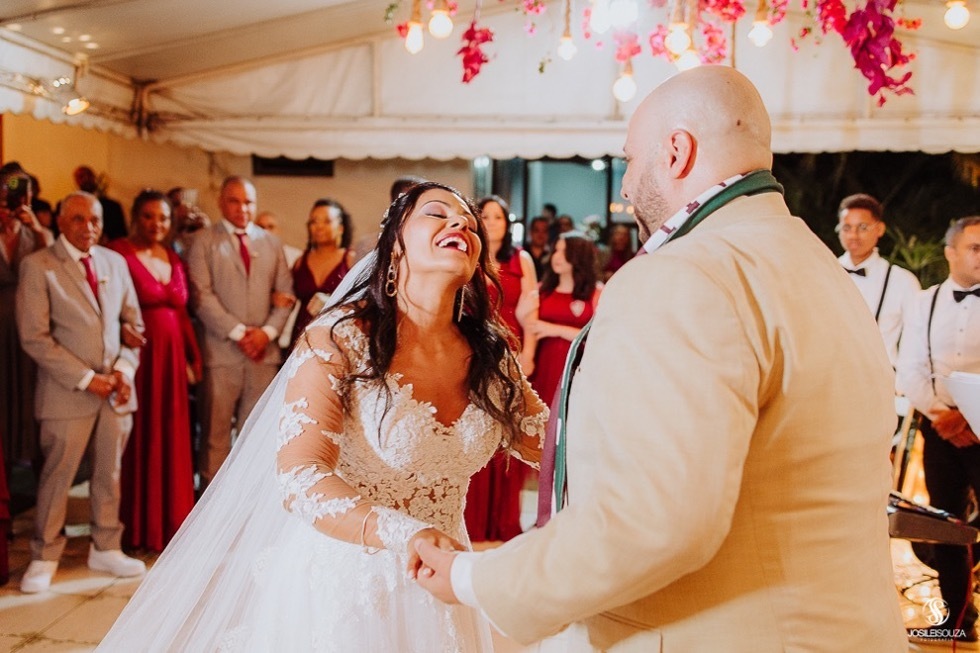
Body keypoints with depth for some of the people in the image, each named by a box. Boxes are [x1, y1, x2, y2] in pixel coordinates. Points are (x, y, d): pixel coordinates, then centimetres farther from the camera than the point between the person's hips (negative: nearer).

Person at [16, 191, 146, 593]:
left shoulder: (116, 262, 11)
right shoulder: (37, 266, -6)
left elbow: (133, 323, 14)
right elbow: (34, 337, -11)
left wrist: (124, 369, -3)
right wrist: (86, 379, -14)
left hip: (117, 388, 5)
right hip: (66, 391, -5)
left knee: (110, 472, 12)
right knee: (57, 475, 3)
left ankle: (105, 549, 25)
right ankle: (44, 557, 18)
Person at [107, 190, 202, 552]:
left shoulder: (173, 258, 14)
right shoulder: (118, 253, -7)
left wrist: (192, 358, 13)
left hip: (172, 356, 6)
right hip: (138, 355, -6)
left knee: (171, 438, 10)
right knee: (139, 437, 2)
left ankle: (169, 520, 22)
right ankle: (139, 526, 13)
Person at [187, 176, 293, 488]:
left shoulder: (271, 243, 15)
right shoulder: (204, 241, 3)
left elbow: (285, 293, 11)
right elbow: (201, 295, -7)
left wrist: (268, 331, -5)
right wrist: (238, 332, -12)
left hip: (264, 351, 4)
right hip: (221, 351, -3)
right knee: (216, 432, 0)